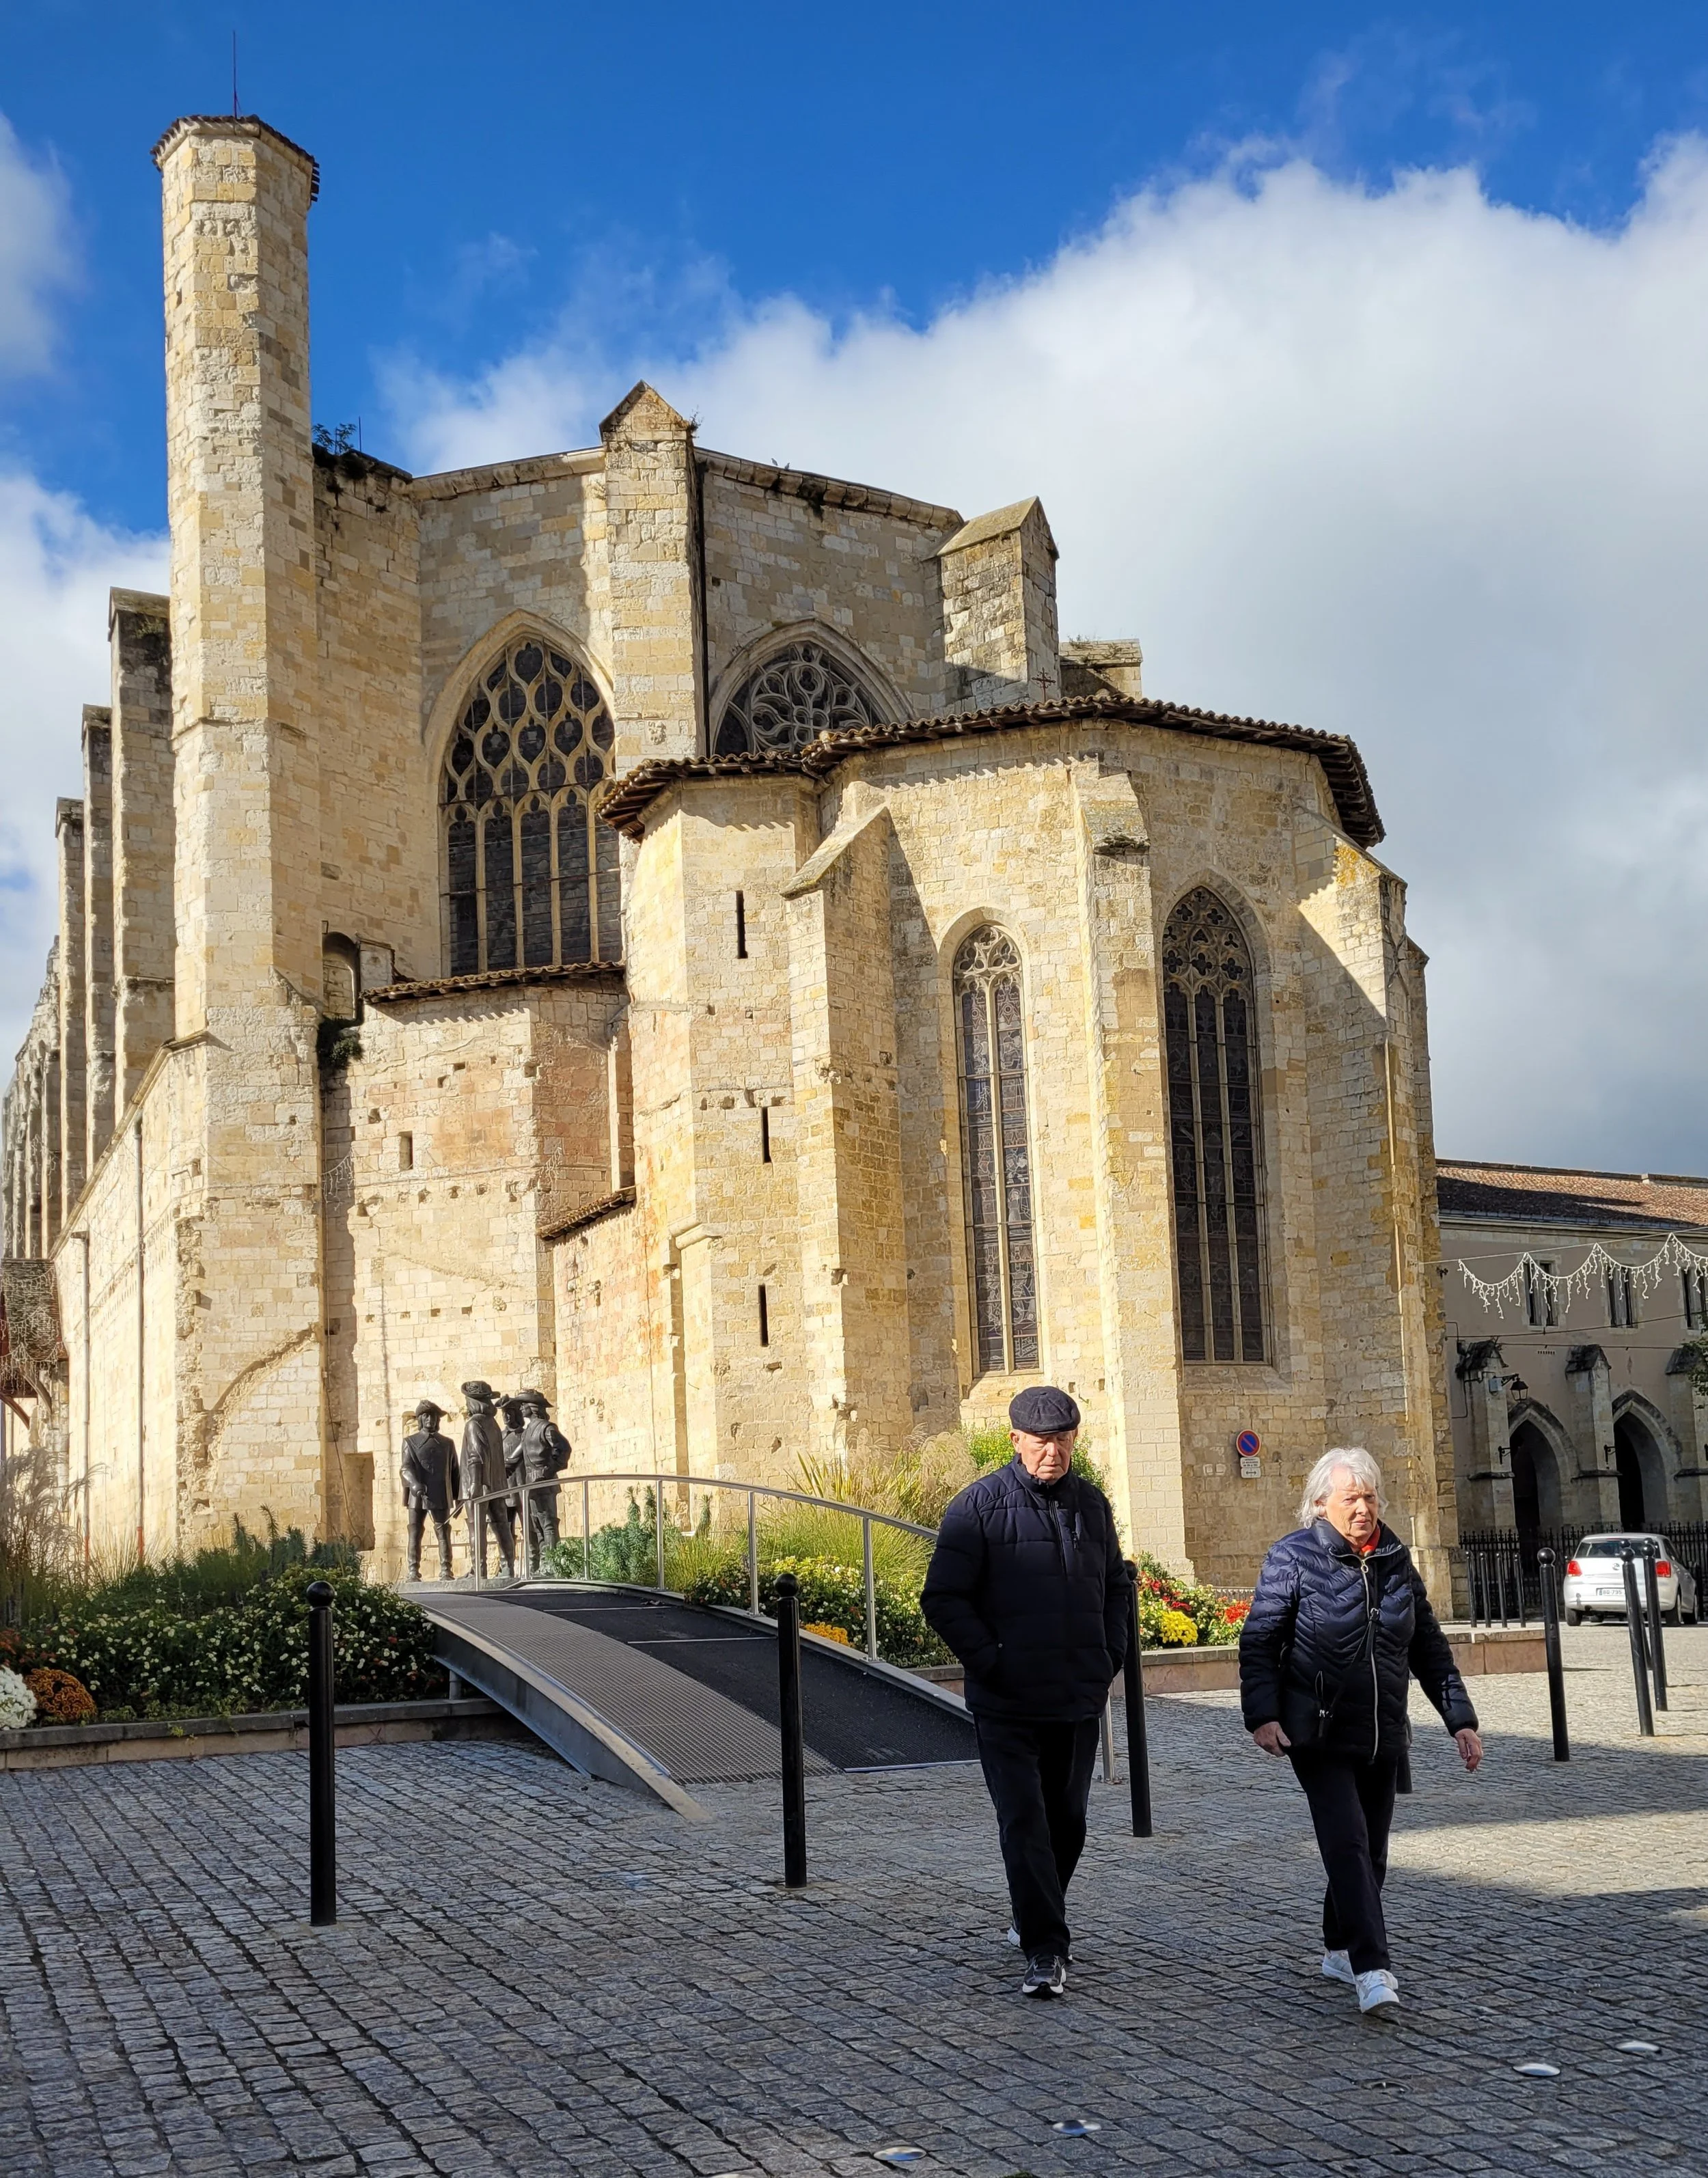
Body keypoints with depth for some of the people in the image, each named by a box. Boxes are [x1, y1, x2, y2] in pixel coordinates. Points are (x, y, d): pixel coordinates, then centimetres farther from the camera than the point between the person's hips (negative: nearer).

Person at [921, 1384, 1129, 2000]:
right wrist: (989, 1662, -13)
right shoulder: (979, 1505, -7)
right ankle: (1045, 1951, -6)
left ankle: (1036, 1920, 35)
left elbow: (1116, 1586, 22)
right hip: (1007, 1705, -5)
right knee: (1024, 1824, -9)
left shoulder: (1091, 1504, 9)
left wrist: (1111, 1656, 10)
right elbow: (943, 1598, -8)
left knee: (1067, 1822, 15)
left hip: (1079, 1700, 5)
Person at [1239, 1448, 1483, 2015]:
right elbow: (1259, 1642, -9)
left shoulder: (1395, 1559, 8)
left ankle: (1339, 1948, 30)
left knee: (1370, 1852, 12)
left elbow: (1429, 1645, 14)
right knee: (1348, 1844, -16)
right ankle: (1372, 1969, -19)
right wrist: (1262, 1714, -21)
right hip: (1319, 1734, -6)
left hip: (1382, 1736, 6)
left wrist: (1460, 1718, 8)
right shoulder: (1294, 1557, -7)